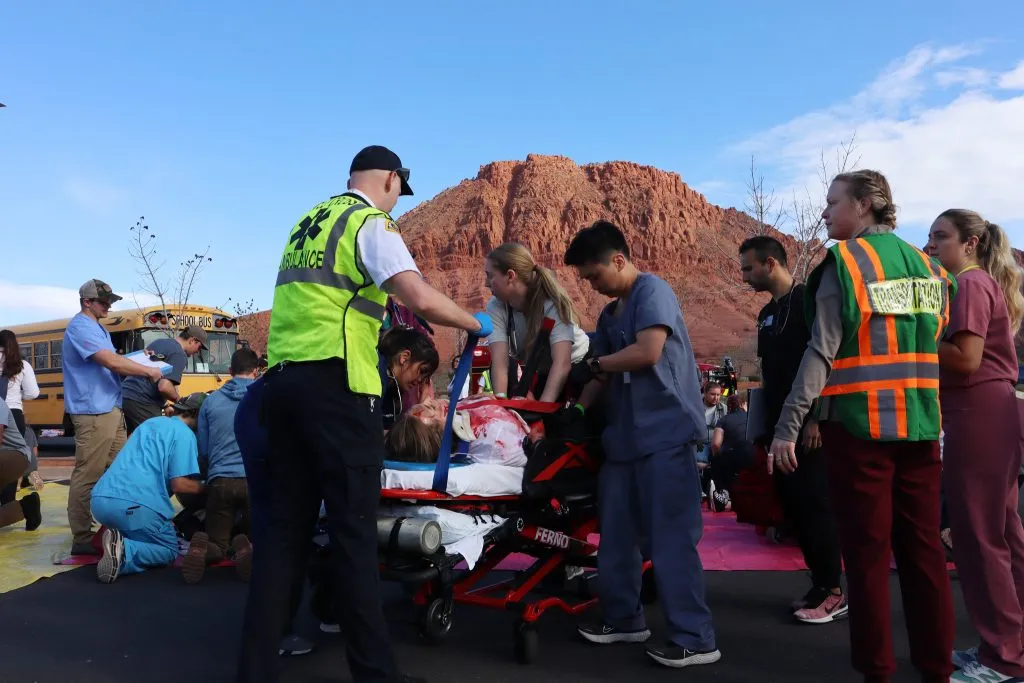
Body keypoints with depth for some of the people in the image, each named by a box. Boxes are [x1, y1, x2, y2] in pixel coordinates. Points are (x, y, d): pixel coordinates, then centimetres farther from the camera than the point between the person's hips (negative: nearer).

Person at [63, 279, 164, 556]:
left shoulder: (100, 329, 19)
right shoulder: (81, 327, -13)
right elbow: (112, 361, -23)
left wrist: (141, 360, 4)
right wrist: (148, 371, -14)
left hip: (112, 409, 10)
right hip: (93, 413, -10)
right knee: (87, 476, -6)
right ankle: (82, 539, 0)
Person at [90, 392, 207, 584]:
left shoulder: (151, 422, 24)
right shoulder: (185, 434, -1)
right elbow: (180, 484, -9)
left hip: (100, 499, 8)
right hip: (136, 504, -8)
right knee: (170, 550, 13)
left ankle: (118, 541, 0)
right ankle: (124, 553, -15)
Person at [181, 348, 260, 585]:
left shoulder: (211, 401, 10)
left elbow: (201, 450, 14)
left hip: (220, 481, 2)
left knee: (216, 546, 16)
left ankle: (200, 549, -21)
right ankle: (248, 549, -20)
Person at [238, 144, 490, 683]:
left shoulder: (308, 222, 22)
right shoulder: (371, 223, -2)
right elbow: (421, 300, -15)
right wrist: (475, 324, 0)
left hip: (282, 381, 8)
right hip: (334, 385, -8)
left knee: (285, 527, 10)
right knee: (353, 531, -2)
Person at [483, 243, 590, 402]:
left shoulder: (553, 304, -30)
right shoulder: (495, 307, -19)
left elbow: (562, 363, -41)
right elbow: (500, 361, -30)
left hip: (574, 367, -3)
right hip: (539, 373, 4)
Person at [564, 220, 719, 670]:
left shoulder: (653, 291, -8)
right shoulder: (609, 315, 17)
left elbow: (648, 351, -21)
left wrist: (596, 363, -7)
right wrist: (575, 412, 10)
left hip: (665, 433, -9)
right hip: (625, 436, 9)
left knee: (670, 538, -5)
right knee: (615, 535, 13)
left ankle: (695, 639, 5)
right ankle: (623, 618, 29)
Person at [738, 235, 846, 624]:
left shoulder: (808, 300, -9)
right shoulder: (766, 314, 17)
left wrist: (816, 417, -21)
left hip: (810, 423, -8)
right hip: (780, 424, 8)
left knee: (814, 503, -5)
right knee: (792, 503, 9)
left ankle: (834, 591, 5)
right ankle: (820, 582, 19)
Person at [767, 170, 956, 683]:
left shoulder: (844, 262, -7)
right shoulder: (928, 267, 12)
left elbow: (822, 352, -14)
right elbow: (938, 351, 13)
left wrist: (788, 426, -14)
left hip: (860, 425, -6)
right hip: (920, 427, 6)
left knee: (867, 553, 2)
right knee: (923, 549, 12)